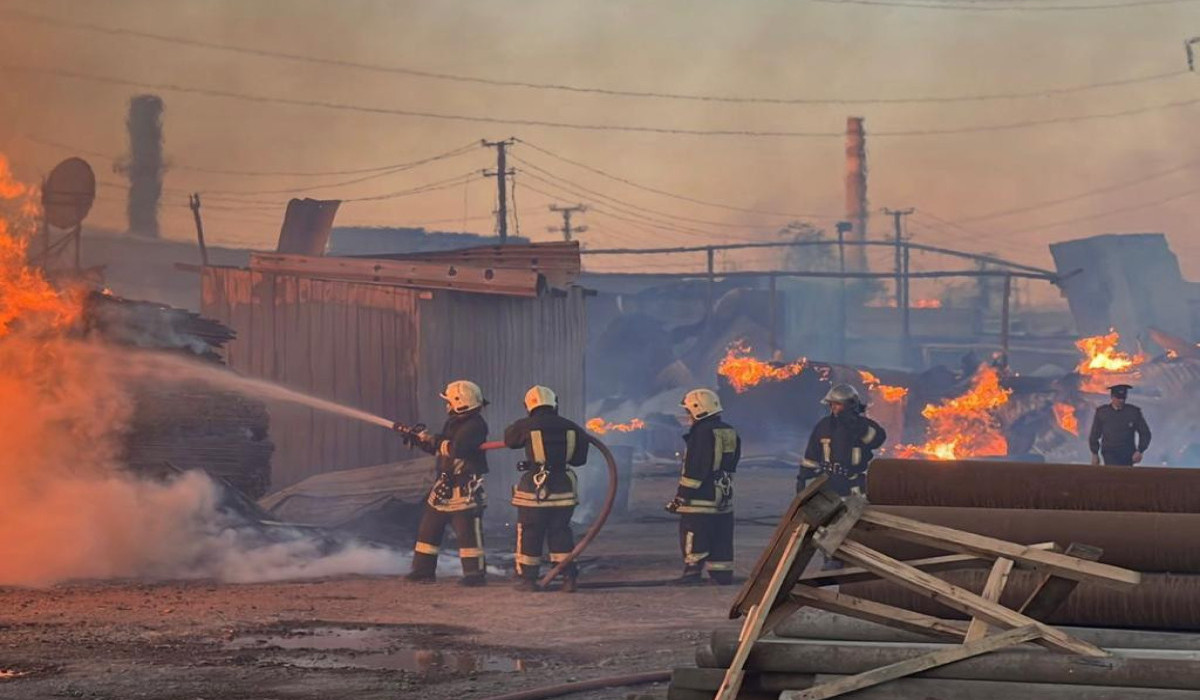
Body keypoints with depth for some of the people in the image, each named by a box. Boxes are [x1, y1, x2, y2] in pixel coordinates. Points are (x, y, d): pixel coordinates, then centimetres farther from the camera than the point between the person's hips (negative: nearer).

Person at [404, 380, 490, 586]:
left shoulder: (475, 426, -16)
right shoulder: (454, 422, 13)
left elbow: (455, 448, -29)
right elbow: (438, 447, 21)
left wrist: (433, 440, -17)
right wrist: (419, 439, 8)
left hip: (465, 489, -10)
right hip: (443, 487, 10)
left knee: (468, 532, -8)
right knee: (428, 529, 12)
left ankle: (475, 573, -3)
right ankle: (423, 570, 19)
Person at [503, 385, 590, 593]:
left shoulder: (525, 426, -7)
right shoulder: (571, 428, 1)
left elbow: (510, 439, 14)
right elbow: (579, 458, 11)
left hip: (535, 488, -3)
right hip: (564, 488, 3)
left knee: (529, 534, 8)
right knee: (560, 532, 13)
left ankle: (527, 578, 11)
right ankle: (569, 577, 8)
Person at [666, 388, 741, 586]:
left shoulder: (702, 433, -16)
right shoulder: (730, 433, 11)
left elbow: (694, 468, -18)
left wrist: (682, 495, -14)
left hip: (701, 496, -9)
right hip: (724, 495, 9)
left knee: (693, 535, -4)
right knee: (721, 536, 10)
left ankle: (693, 570, -7)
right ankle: (722, 573, 11)